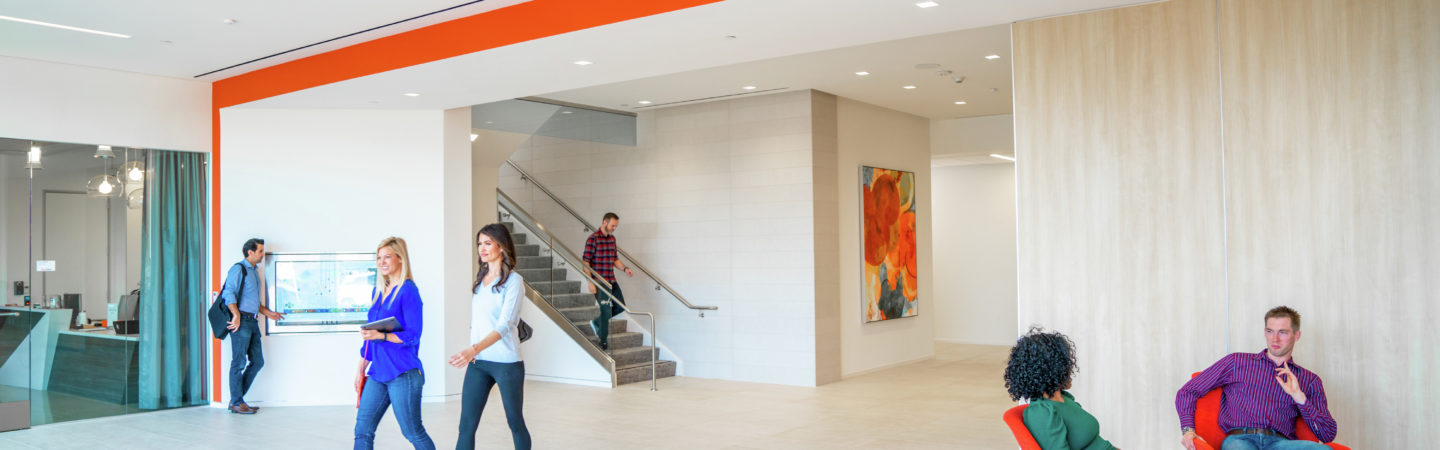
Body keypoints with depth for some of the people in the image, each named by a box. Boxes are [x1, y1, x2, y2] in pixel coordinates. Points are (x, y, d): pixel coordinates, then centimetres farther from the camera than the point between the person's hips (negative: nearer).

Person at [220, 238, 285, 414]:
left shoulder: (254, 272, 22)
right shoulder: (238, 269, -5)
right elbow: (229, 293, -16)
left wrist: (268, 313, 23)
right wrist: (236, 315, -24)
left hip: (252, 321, 9)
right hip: (241, 321, -9)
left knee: (257, 361, 8)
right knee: (239, 363, -4)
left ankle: (236, 398, 16)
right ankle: (237, 403, 3)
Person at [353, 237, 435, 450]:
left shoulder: (408, 291, -10)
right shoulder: (378, 291, 13)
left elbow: (413, 335, -15)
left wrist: (381, 336, -25)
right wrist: (362, 367, 21)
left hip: (403, 375, -8)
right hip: (378, 373, 8)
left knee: (413, 433, 2)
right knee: (362, 431, 6)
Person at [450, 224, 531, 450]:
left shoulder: (513, 281, -10)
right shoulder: (480, 280, 11)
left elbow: (504, 325, -20)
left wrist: (474, 349, -33)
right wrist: (469, 356, 9)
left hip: (506, 363, -6)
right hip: (477, 363, 6)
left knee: (515, 423, 7)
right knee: (466, 425, 1)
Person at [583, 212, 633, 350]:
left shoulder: (612, 238, 11)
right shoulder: (593, 239, -13)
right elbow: (585, 262, -14)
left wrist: (624, 268, 3)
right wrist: (590, 282, -19)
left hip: (611, 281, 8)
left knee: (621, 306, 10)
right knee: (606, 310, -5)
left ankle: (596, 322, 29)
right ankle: (603, 342, 9)